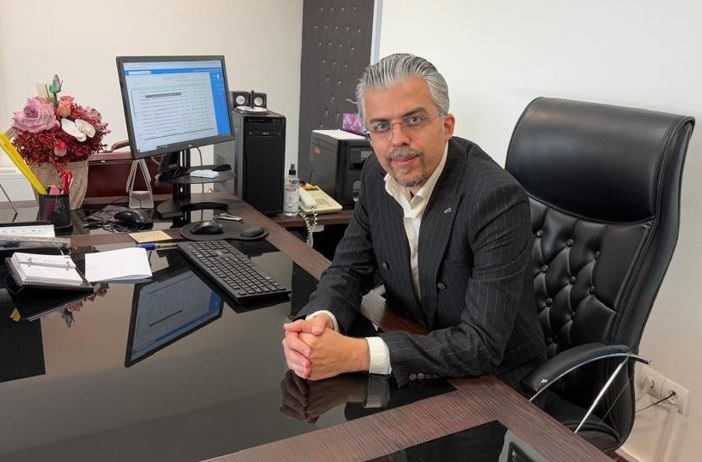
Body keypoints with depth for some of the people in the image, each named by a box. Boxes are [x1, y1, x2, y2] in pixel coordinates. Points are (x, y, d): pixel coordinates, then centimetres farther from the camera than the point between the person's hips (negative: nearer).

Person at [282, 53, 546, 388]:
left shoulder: (497, 198, -27)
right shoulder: (378, 174, -7)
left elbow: (482, 344, -29)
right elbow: (350, 268, -1)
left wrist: (356, 354, -35)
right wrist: (321, 320, -23)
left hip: (491, 381, -5)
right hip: (412, 363, 5)